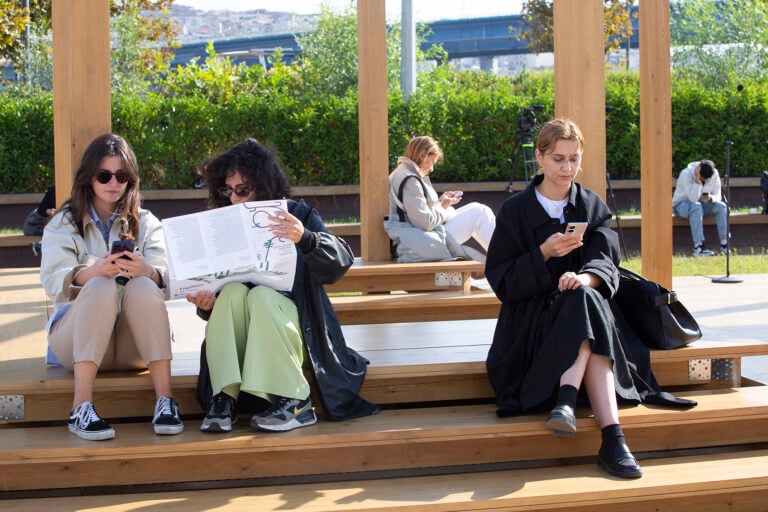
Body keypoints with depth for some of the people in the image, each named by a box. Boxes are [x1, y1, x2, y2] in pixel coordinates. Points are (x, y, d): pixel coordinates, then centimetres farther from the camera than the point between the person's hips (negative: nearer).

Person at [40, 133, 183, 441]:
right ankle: (82, 408, -38)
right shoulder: (64, 224, 10)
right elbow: (53, 282, -10)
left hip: (135, 346, 1)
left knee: (142, 286, -28)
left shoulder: (145, 224, 14)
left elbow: (167, 280, -5)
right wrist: (93, 271, -32)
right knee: (102, 287, -30)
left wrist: (146, 272, -30)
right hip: (77, 340, -1)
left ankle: (165, 401, -33)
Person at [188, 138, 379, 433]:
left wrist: (305, 239, -34)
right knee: (232, 291, -26)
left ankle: (294, 401, -30)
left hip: (293, 328, -2)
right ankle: (224, 397, -35)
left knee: (261, 296, -30)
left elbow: (341, 261, -14)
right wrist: (206, 305, -16)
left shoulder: (299, 215, 2)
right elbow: (216, 292, 8)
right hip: (240, 340, 2)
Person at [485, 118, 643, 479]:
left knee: (585, 298, -34)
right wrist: (544, 254, -19)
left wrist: (586, 277, -31)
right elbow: (500, 280, -3)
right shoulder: (515, 211, 3)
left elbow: (605, 263, -6)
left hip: (581, 309, 2)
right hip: (531, 320, -2)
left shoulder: (593, 207, 10)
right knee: (585, 305, -34)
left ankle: (567, 397, -45)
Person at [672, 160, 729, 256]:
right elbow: (693, 198, -34)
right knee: (696, 206, -38)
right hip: (681, 205, -5)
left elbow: (718, 196, -8)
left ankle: (724, 244, -24)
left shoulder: (714, 174, -9)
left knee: (721, 206, -23)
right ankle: (698, 247, -43)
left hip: (702, 205, 5)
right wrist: (697, 180, -42)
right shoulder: (686, 174, -25)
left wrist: (710, 198, -31)